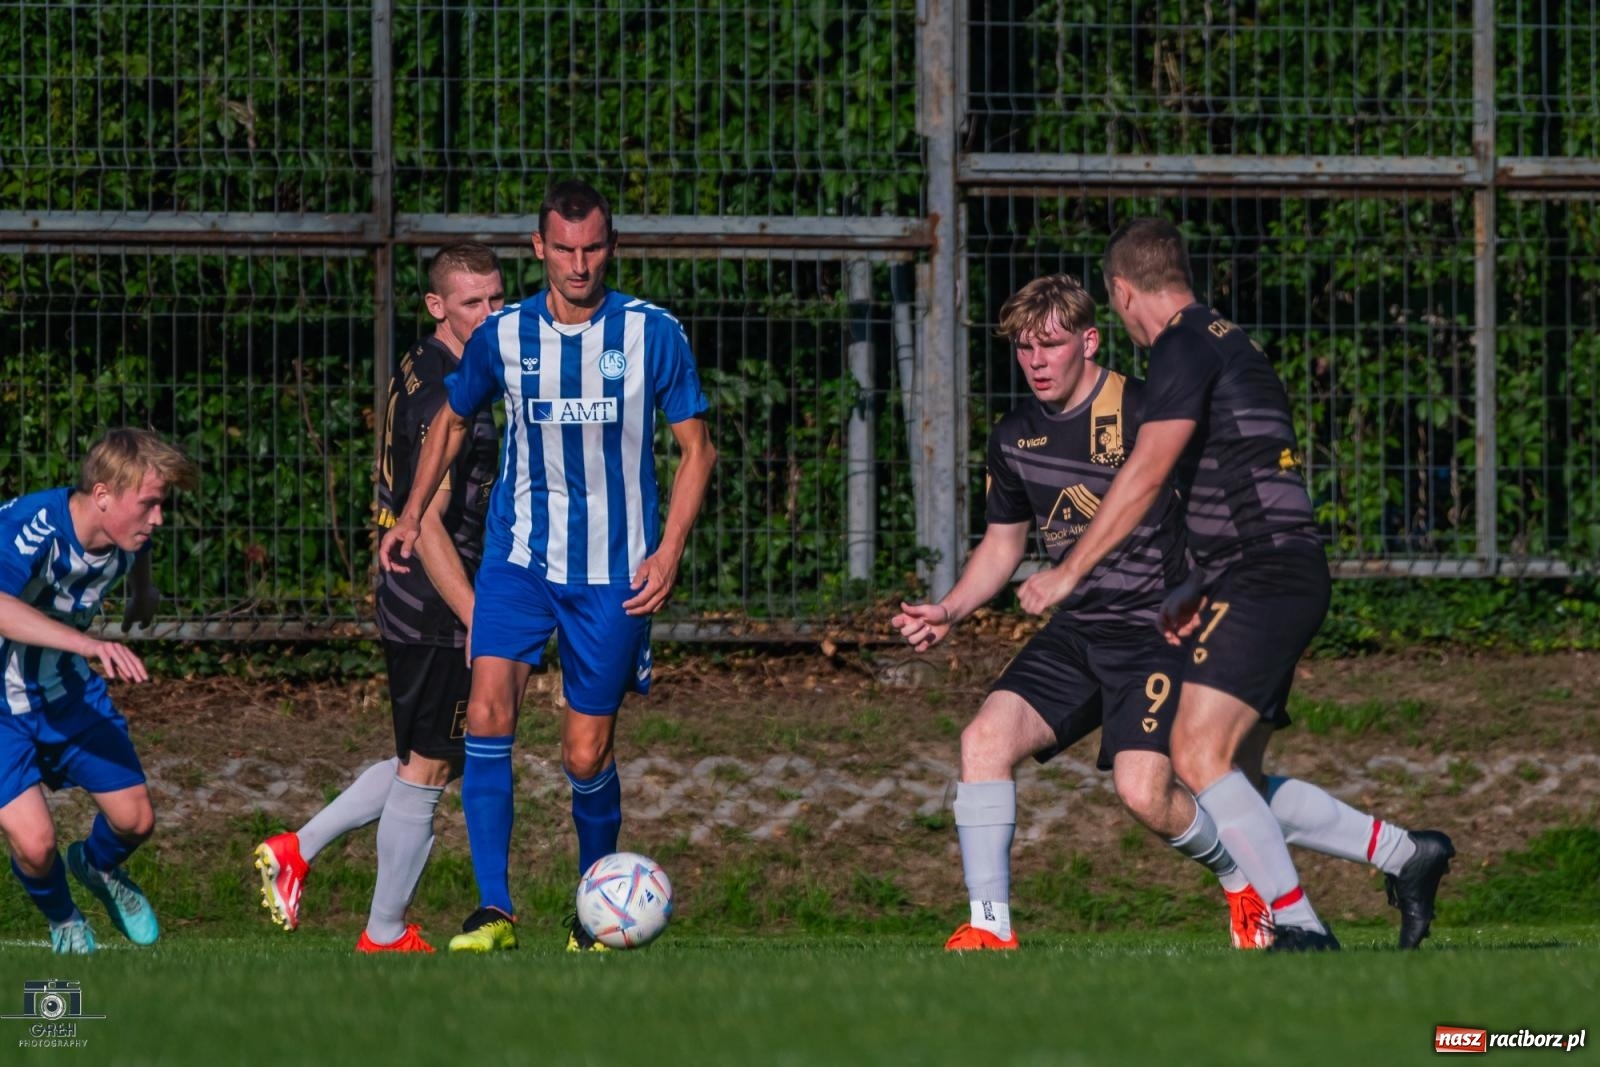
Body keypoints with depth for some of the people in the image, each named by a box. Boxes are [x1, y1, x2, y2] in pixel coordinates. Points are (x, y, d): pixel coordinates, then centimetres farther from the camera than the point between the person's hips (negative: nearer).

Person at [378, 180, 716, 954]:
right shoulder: (503, 336, 0)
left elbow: (696, 448, 2)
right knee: (488, 710, -20)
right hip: (518, 555, 1)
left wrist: (669, 551, -8)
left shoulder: (653, 334, -6)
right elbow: (452, 421, 18)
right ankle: (494, 910, -19)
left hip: (614, 571, -1)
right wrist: (411, 516, 14)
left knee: (586, 756, 2)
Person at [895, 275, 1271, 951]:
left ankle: (1245, 883, 12)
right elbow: (1003, 542, 22)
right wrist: (948, 610, 6)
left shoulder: (1147, 415, -13)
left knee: (1144, 792, -20)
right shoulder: (1014, 439, 7)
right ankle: (990, 926, -10)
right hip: (1075, 633, 6)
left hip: (1156, 629, -6)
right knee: (985, 737, -16)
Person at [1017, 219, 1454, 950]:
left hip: (1265, 580, -10)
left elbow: (1148, 472, -16)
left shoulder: (1184, 348, -8)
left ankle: (1301, 929, -23)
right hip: (1280, 581, 10)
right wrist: (1199, 592, 29)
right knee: (1237, 781, 11)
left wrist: (1069, 572, -13)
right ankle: (1405, 856, 16)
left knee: (1200, 757, -18)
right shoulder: (1230, 345, 22)